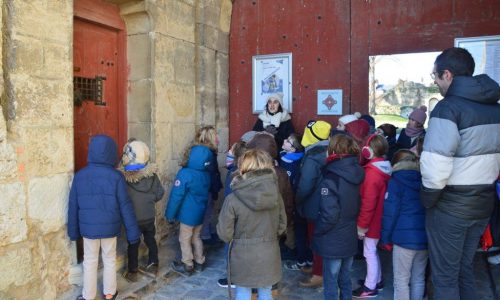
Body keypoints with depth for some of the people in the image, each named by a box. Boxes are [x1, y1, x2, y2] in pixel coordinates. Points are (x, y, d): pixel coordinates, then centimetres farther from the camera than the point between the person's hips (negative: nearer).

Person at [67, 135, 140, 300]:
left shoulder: (80, 175, -6)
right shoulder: (116, 176, -14)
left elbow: (73, 206, 1)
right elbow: (125, 206, -11)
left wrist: (73, 231, 12)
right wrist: (133, 232, -3)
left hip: (88, 228, 1)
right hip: (110, 227, -1)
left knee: (90, 262, 16)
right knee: (110, 260, 16)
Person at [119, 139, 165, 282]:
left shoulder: (124, 177, -20)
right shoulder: (152, 174, -11)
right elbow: (159, 194, -3)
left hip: (133, 218, -3)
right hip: (149, 216, 3)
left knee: (133, 244, 13)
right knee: (150, 239, 21)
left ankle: (132, 272, 23)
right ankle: (153, 265, 33)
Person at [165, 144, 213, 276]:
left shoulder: (185, 174, -23)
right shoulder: (206, 173, -2)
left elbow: (176, 196, -19)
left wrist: (170, 214, -10)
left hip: (188, 214, -7)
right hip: (200, 213, 7)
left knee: (185, 240, 10)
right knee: (196, 237, 22)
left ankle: (187, 266, 22)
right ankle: (199, 262, 32)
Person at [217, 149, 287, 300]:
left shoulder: (233, 199, -19)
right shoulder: (275, 195, -8)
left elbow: (224, 233, -12)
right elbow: (282, 225, 3)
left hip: (243, 256, -3)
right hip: (269, 255, 3)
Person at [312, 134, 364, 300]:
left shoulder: (331, 178, -23)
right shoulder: (357, 173, -1)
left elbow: (329, 215, -24)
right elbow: (358, 206, 7)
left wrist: (317, 231, -8)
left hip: (333, 242, -7)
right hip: (350, 239, 7)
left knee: (331, 281, 8)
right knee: (345, 279, 21)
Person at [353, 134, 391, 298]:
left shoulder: (371, 174, -25)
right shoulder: (381, 170, 4)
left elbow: (368, 203, -25)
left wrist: (361, 225, -16)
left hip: (371, 222, -9)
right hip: (378, 221, 9)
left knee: (369, 253, 4)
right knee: (373, 251, 21)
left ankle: (370, 287, 16)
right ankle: (377, 280, 35)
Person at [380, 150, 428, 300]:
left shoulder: (396, 180, -5)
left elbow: (390, 212, -9)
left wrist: (385, 237, -1)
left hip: (404, 238, -5)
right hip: (424, 237, 6)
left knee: (401, 280, 3)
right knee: (419, 279, 15)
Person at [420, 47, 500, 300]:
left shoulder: (448, 107, -18)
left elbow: (436, 167, -25)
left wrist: (427, 200, -11)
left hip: (450, 206, -8)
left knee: (445, 276, 8)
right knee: (465, 269, 22)